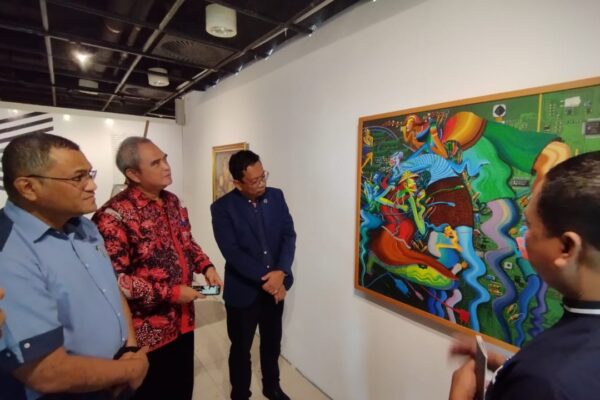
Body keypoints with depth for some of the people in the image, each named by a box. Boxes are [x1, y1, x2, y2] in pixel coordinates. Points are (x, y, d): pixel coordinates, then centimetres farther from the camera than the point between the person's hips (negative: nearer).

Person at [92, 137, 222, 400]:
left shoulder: (172, 202, 3)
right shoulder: (114, 215, -22)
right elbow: (112, 279, -26)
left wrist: (206, 266, -3)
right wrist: (171, 293, -22)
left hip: (182, 321, 7)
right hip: (147, 332, -7)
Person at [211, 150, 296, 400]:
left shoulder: (276, 196, -3)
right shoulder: (222, 208, -14)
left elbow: (289, 235, -6)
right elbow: (232, 252, -20)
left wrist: (281, 272, -19)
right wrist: (264, 279, -23)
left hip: (275, 285, 4)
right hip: (243, 291, -3)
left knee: (272, 343, 22)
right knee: (241, 348, 16)